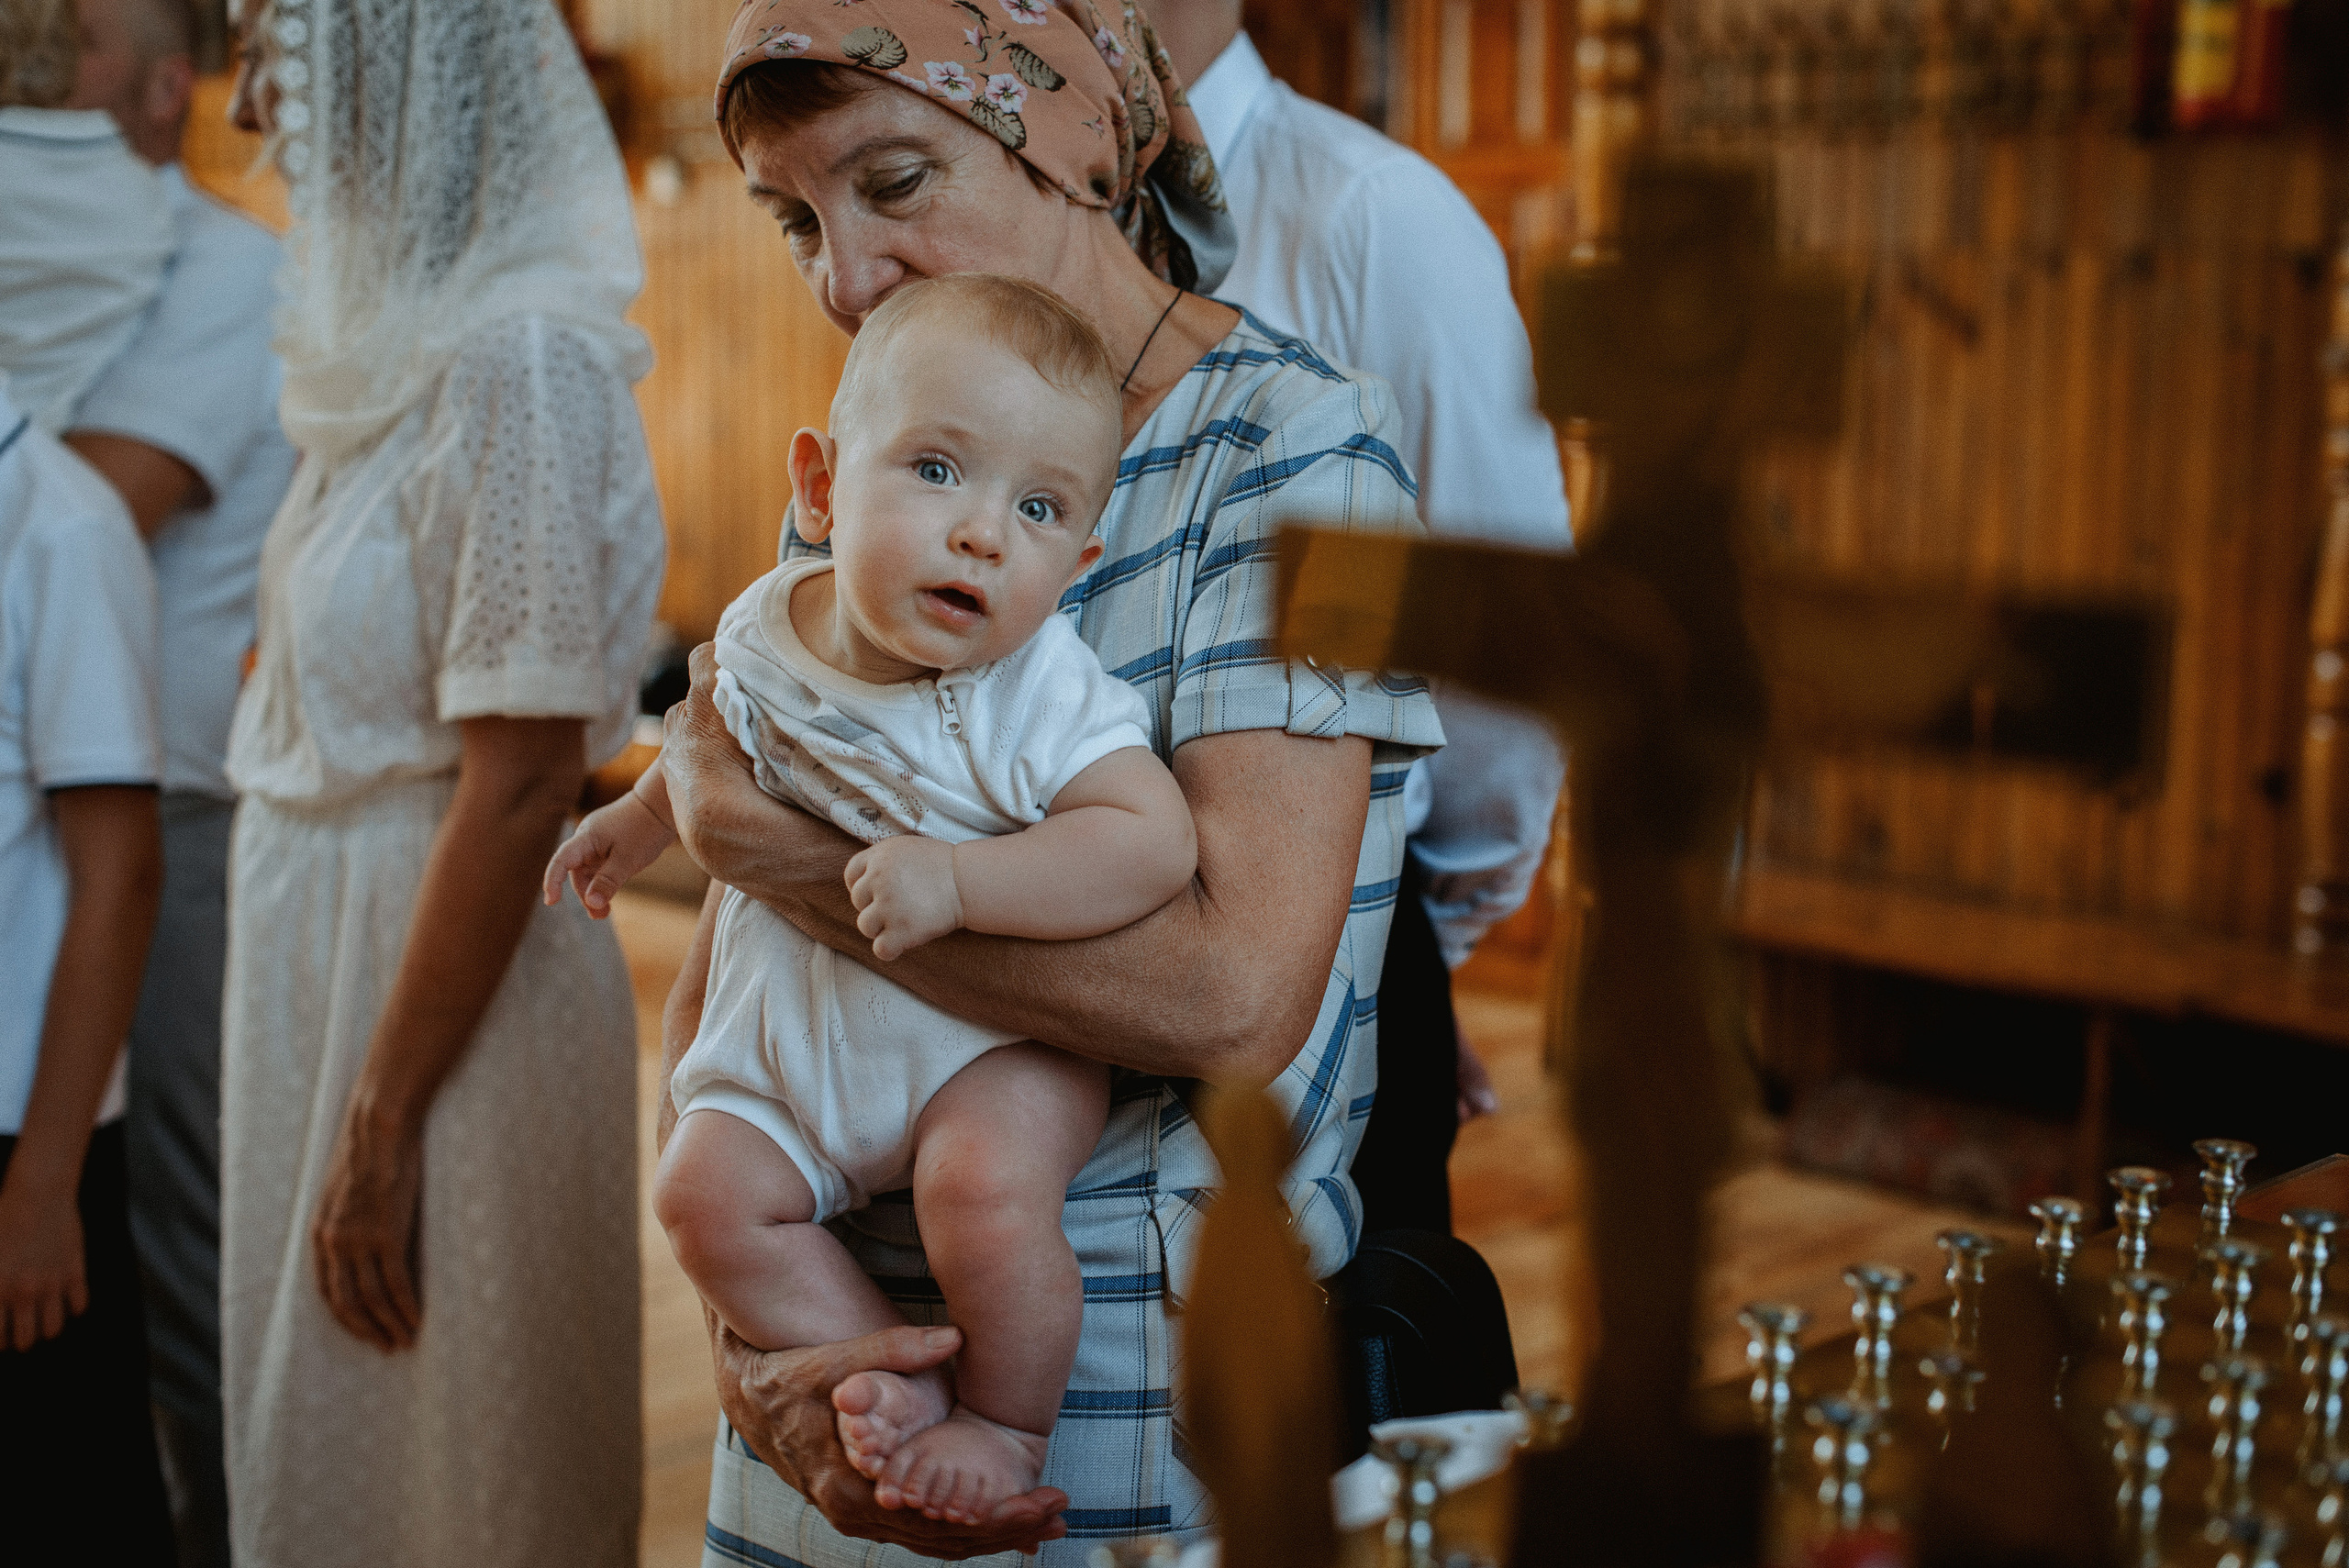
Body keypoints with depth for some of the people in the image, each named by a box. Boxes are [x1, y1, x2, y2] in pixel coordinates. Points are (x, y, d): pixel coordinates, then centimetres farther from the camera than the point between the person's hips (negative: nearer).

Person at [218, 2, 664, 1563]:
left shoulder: (518, 361, -19)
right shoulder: (401, 335, 8)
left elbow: (521, 779, -22)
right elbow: (355, 711, 11)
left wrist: (384, 1114, -19)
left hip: (455, 980, -8)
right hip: (323, 947, 8)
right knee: (320, 1437, 20)